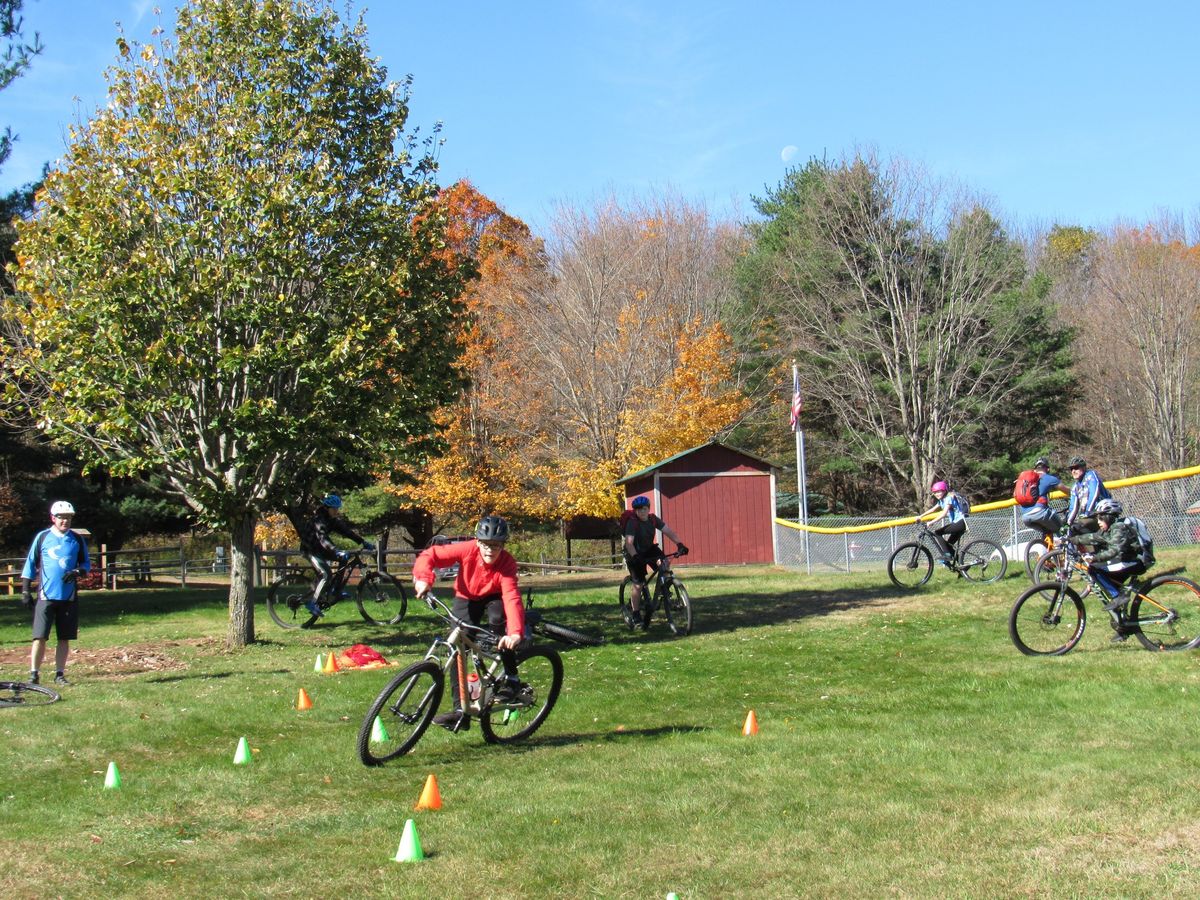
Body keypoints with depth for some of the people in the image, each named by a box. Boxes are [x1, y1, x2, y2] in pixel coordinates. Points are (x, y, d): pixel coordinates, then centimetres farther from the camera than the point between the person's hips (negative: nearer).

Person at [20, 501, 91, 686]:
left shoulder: (77, 540, 7)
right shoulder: (42, 537, 2)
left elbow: (86, 563, 14)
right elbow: (31, 563, 6)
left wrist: (77, 572, -8)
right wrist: (26, 590, 1)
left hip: (69, 596, 2)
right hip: (46, 595, -2)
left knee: (64, 638, 6)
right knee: (40, 637, -6)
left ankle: (60, 674, 15)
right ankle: (34, 674, 1)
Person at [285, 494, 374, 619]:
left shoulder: (333, 519, -2)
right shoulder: (318, 519, -27)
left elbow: (346, 530, -4)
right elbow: (322, 538, -41)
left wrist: (363, 542, -14)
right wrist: (336, 551, -54)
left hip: (319, 548, 9)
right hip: (310, 549, -9)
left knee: (343, 558, -1)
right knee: (326, 574, -22)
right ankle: (312, 603, -15)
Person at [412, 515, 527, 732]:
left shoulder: (507, 563, -32)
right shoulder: (468, 550, -28)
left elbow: (512, 598, -44)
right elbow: (430, 555, -24)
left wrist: (515, 633, -59)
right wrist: (424, 579, -43)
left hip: (492, 598, -2)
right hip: (466, 598, 2)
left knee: (497, 619, -35)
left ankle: (511, 679, -18)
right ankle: (461, 709, -10)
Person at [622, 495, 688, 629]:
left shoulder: (653, 519, -10)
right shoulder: (632, 523, -24)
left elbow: (668, 531, -17)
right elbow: (629, 543, -35)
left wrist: (679, 544, -32)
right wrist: (635, 556, -52)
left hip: (649, 549, 4)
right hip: (635, 554, -4)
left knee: (665, 564, -24)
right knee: (638, 585, -10)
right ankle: (635, 615, 5)